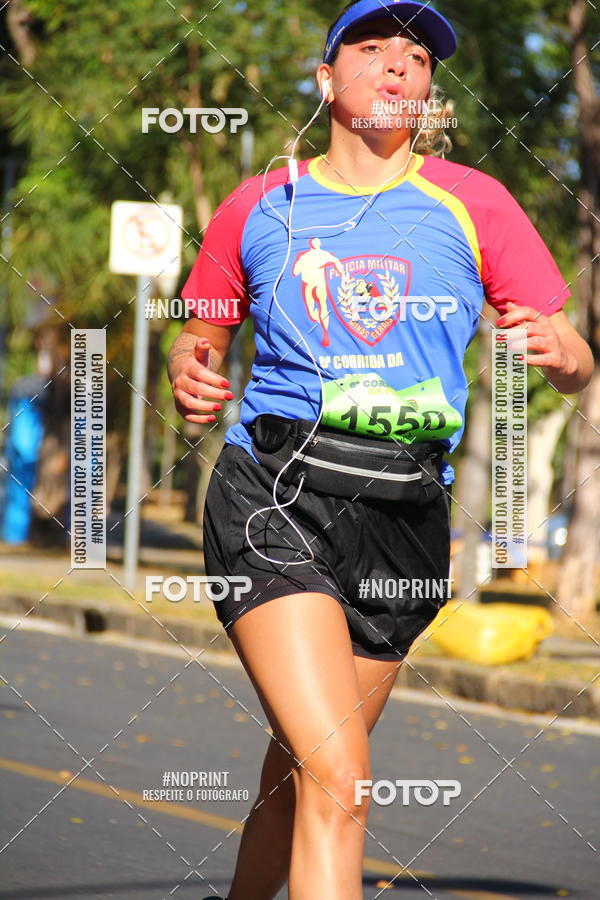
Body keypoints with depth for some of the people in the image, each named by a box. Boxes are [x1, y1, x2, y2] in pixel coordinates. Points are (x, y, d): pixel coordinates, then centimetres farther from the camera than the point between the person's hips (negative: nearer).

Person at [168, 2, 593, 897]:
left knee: (299, 768, 11)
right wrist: (190, 371, -2)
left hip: (405, 515, 2)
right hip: (274, 492, -2)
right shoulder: (258, 207, 10)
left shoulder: (474, 203, 8)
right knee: (336, 775, -20)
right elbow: (202, 332, 22)